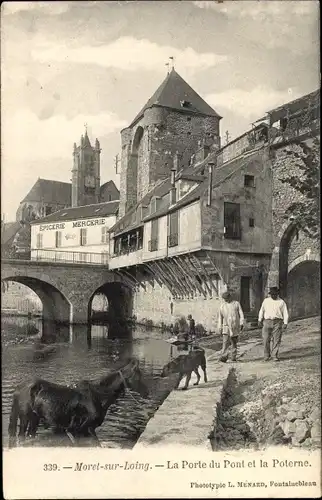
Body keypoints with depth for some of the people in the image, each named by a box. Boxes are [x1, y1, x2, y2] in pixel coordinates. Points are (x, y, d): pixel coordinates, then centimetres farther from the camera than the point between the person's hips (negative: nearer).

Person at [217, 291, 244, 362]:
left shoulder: (236, 304, 5)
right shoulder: (222, 306, 10)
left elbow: (241, 314, 2)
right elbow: (220, 317, 14)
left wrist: (241, 323, -8)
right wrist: (220, 328, 11)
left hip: (235, 326, 0)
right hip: (226, 326, 0)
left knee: (234, 342, 7)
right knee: (225, 342, -14)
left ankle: (233, 356, 17)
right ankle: (224, 356, -21)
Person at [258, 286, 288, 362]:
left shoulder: (281, 302, 5)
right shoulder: (266, 301, 10)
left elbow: (285, 313, 2)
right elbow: (261, 311, 18)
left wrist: (285, 323, -8)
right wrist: (260, 320, 11)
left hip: (277, 322, -1)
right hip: (267, 322, 1)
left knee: (276, 340, -4)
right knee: (266, 339, -3)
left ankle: (274, 355, 5)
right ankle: (267, 355, 10)